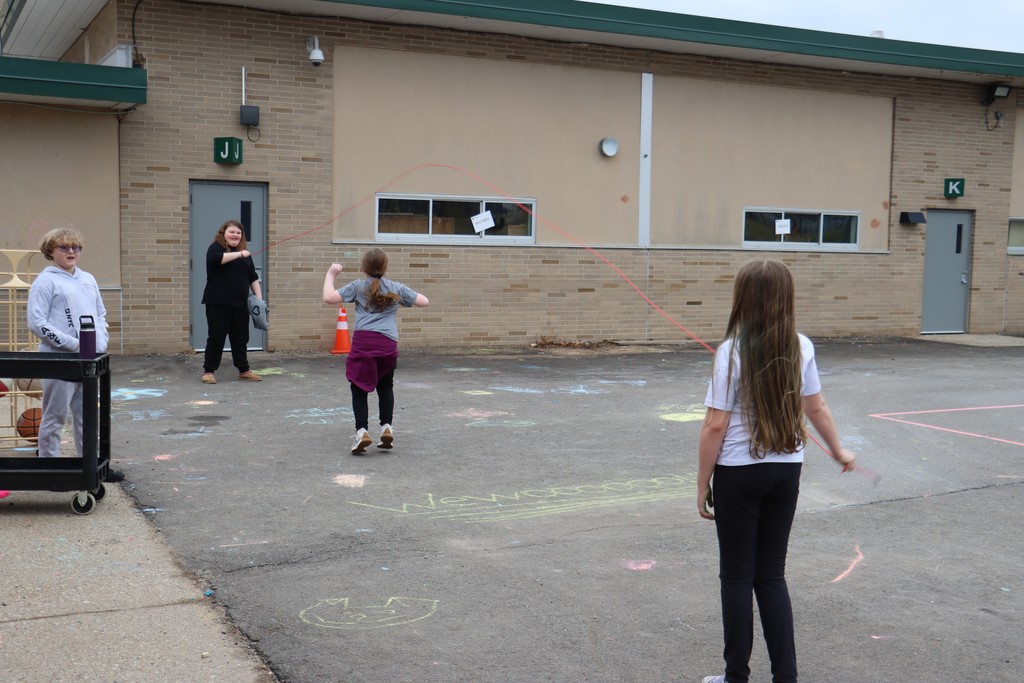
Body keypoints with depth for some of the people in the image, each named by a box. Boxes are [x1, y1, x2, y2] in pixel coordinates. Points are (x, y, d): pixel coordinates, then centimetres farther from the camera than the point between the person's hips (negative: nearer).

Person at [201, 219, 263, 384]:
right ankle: (209, 371, 6)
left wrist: (259, 298, 8)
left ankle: (244, 370, 18)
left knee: (240, 338, 9)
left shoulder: (245, 254, 17)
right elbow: (216, 259, -25)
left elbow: (253, 278, 17)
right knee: (216, 338, -2)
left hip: (240, 303, 5)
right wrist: (239, 254, -23)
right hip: (218, 303, -5)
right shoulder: (216, 248, -1)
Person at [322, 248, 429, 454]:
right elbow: (424, 302, 21)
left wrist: (331, 274, 14)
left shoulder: (358, 286, 9)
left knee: (359, 389, 6)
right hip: (388, 344, 2)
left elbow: (329, 298, 0)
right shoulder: (396, 288, 16)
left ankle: (362, 430, -7)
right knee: (385, 386, 23)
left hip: (363, 341, -2)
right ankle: (386, 427, 16)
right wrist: (407, 294, 38)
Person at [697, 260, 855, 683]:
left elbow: (715, 426, -15)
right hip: (786, 472, 4)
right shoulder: (801, 347, -2)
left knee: (737, 576, 9)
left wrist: (702, 485, -5)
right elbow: (816, 409, 10)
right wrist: (838, 450, 27)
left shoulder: (732, 351, -16)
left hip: (739, 474, -4)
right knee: (772, 575, 15)